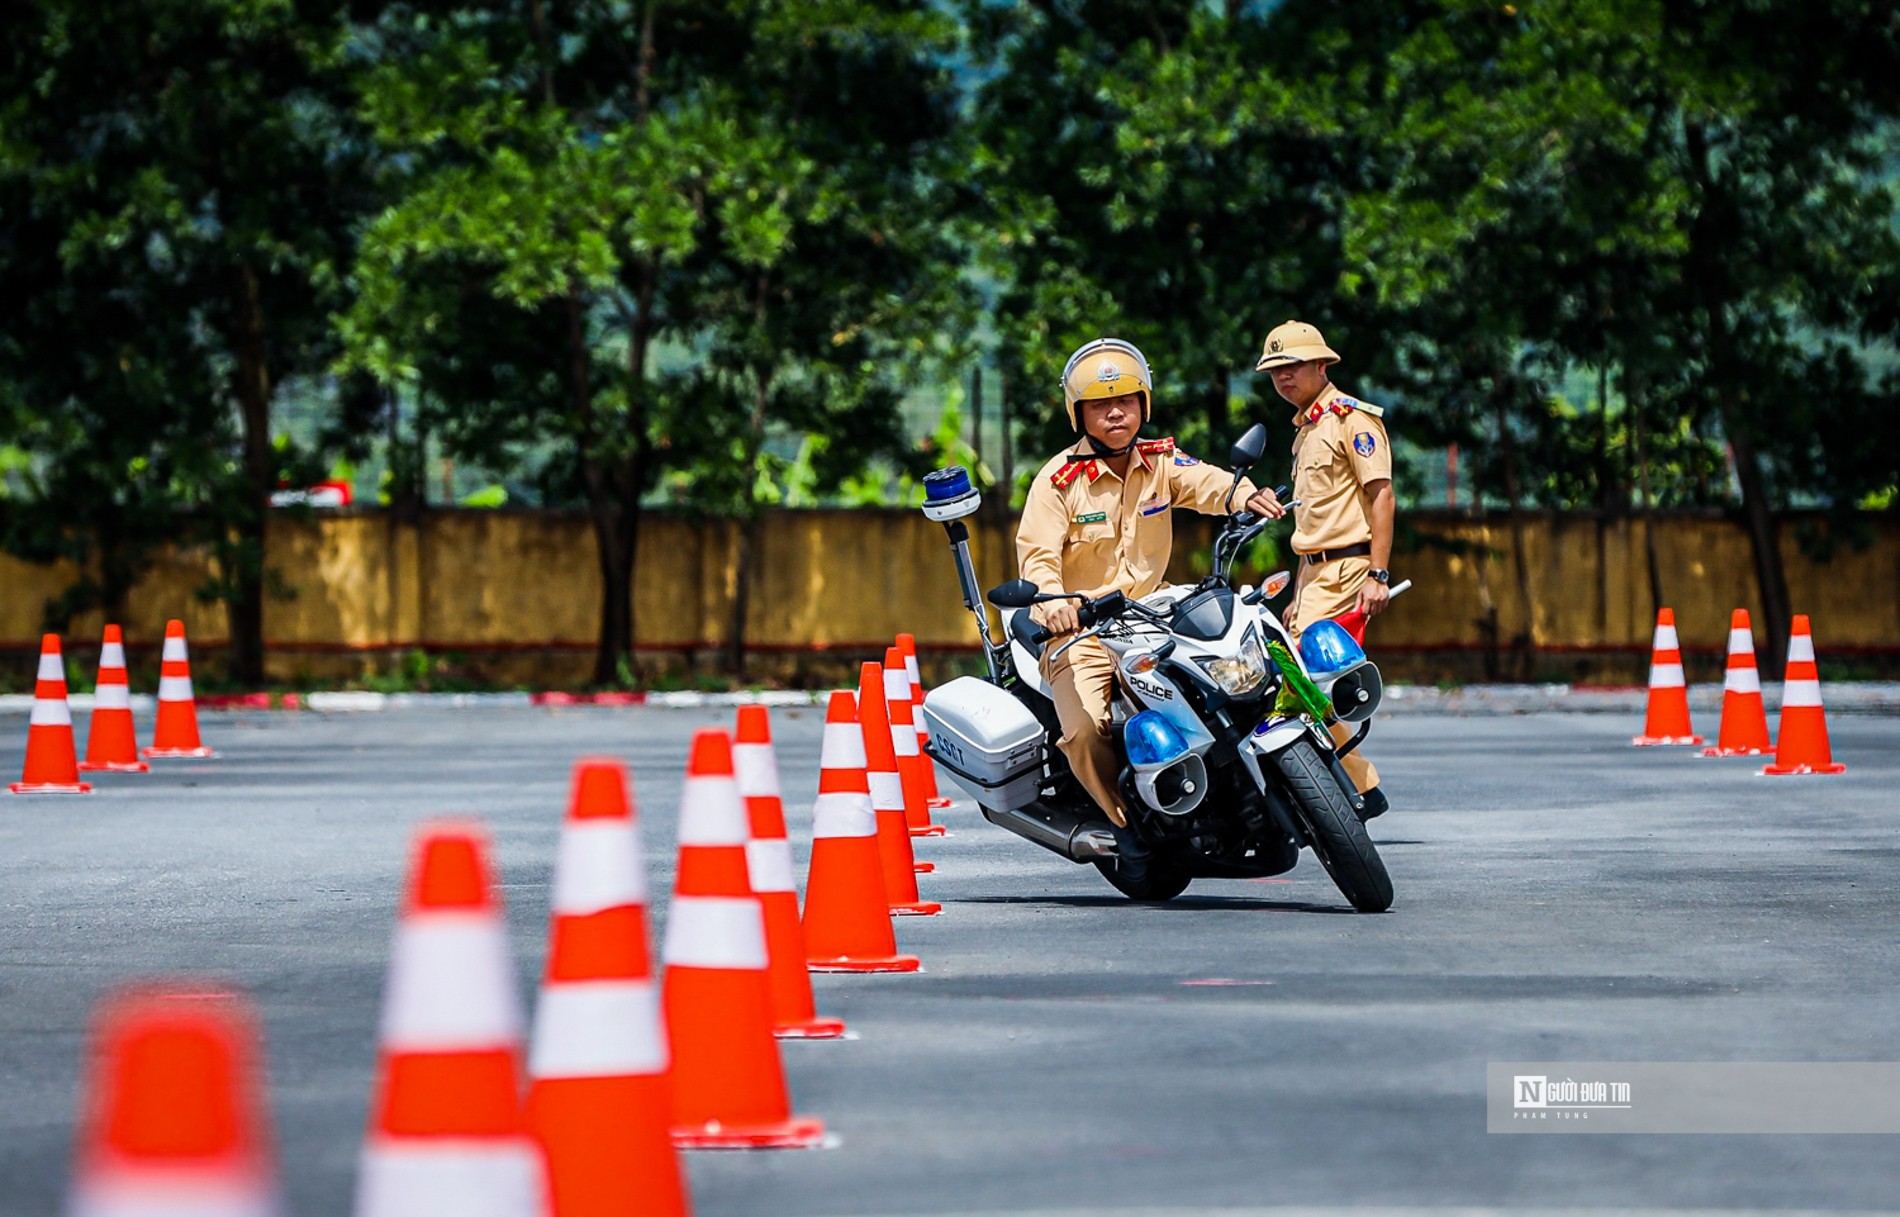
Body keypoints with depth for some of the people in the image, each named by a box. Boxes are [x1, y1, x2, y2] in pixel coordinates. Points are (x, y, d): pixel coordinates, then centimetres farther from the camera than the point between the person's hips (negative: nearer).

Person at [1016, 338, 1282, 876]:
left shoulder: (1161, 462, 6)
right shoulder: (1058, 479, -6)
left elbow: (1205, 483, -13)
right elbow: (1037, 554, -14)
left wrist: (1244, 495, -37)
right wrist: (1051, 602, -37)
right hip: (1079, 631, -4)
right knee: (1085, 730, -27)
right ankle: (1127, 820, -1)